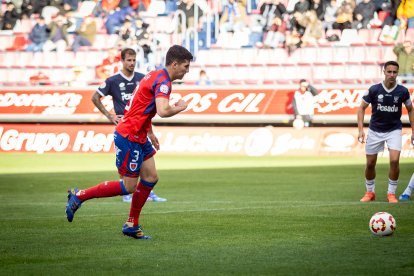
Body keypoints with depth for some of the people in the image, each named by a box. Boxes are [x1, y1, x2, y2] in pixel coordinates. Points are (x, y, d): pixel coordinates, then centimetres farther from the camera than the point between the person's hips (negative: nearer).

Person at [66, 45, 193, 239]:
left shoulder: (156, 76, 13)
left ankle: (132, 225, 16)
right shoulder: (163, 81, -19)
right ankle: (79, 196, 6)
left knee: (151, 178, 9)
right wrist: (180, 107, -14)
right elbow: (163, 111, -34)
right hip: (129, 138, -10)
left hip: (139, 137, 10)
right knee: (129, 187, -2)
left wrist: (150, 133, 22)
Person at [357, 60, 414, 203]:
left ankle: (392, 193, -1)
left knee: (394, 160, -18)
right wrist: (360, 129, -12)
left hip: (394, 130, 0)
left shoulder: (402, 91, -9)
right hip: (375, 130, 0)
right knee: (370, 163, 5)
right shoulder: (374, 89, -13)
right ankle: (370, 192, 27)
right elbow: (362, 108, -3)